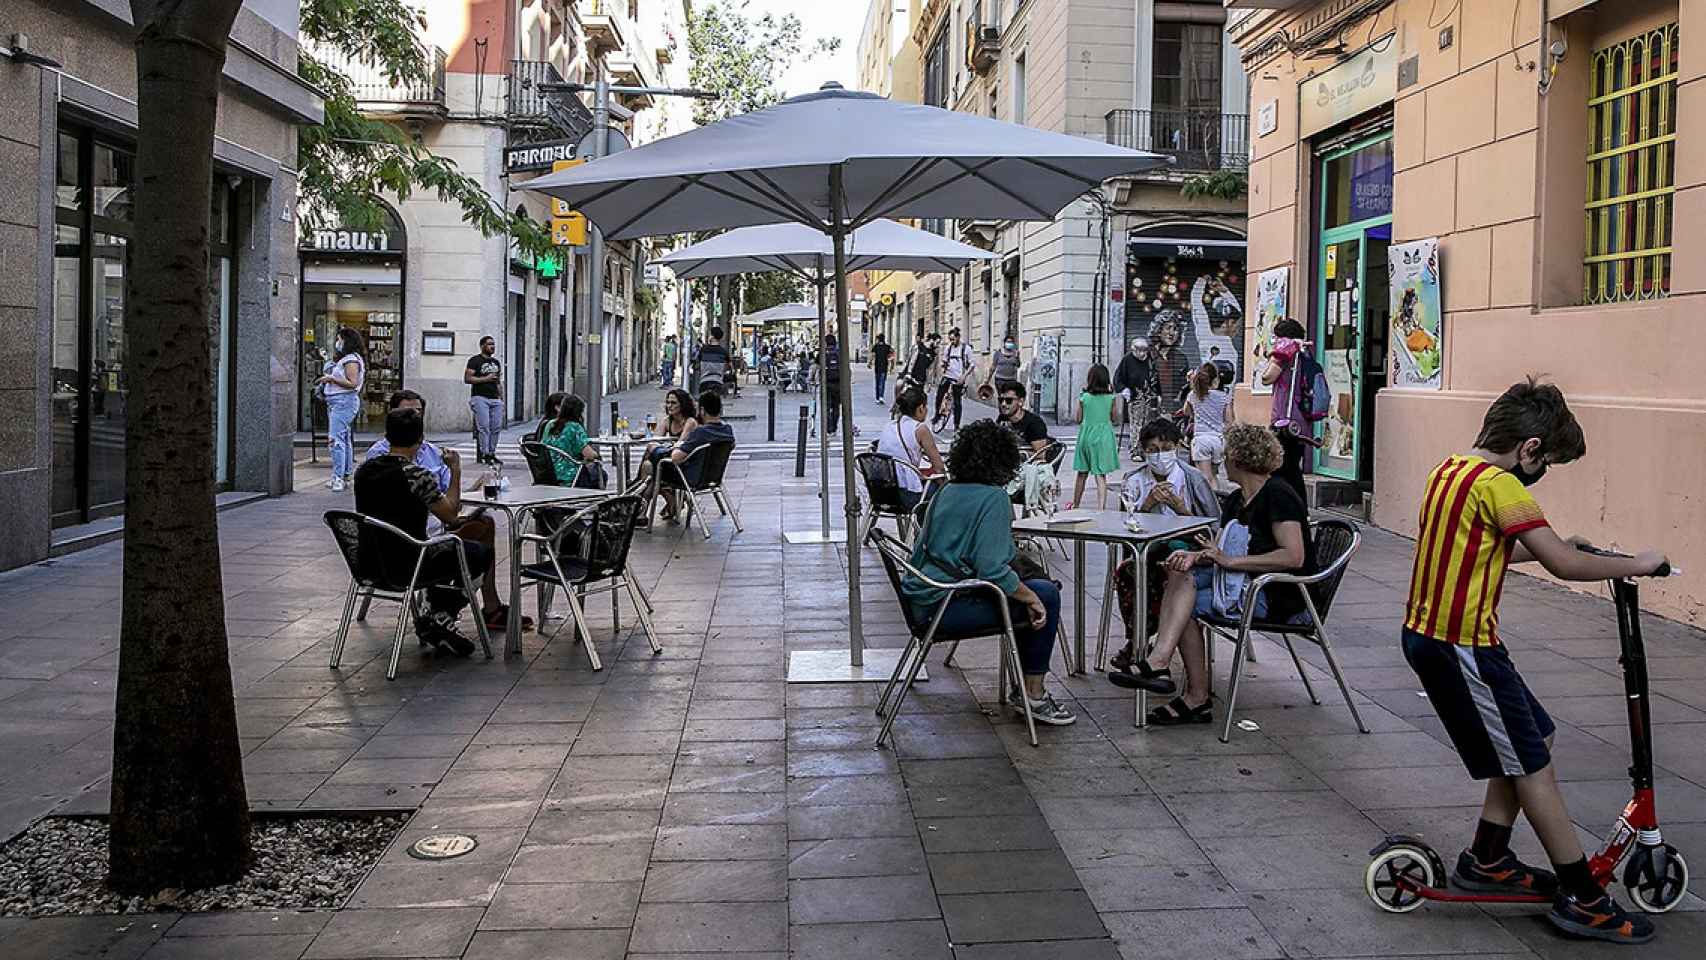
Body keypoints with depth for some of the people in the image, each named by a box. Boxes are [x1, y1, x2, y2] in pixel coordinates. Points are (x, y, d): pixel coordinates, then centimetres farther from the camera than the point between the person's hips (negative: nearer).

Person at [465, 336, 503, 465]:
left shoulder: (496, 362, 21)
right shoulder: (475, 360, 0)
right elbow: (467, 379, -8)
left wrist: (501, 398, 17)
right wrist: (486, 379, -14)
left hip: (495, 399, 6)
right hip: (480, 397, -6)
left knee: (497, 427, 0)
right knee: (484, 426, -13)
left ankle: (492, 453, 8)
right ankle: (484, 454, -12)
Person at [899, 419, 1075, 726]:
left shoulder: (946, 492, 12)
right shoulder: (994, 498, -14)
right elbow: (993, 569, -23)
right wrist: (1031, 599, -9)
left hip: (923, 600, 9)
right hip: (949, 607, -9)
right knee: (1046, 596, -3)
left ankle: (1025, 689, 24)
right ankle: (1033, 696, 5)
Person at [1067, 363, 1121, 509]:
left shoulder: (1084, 397, -5)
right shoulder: (1111, 398, -6)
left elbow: (1078, 419, 1)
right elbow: (1115, 419, 3)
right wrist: (1113, 392, 6)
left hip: (1086, 436, 1)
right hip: (1104, 437, -1)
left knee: (1082, 473, 15)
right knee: (1101, 475, 0)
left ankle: (1075, 505, 29)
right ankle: (1101, 508, -8)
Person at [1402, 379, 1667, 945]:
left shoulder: (1450, 470, 11)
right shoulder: (1498, 484, -18)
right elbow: (1564, 566, -23)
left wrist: (1548, 543, 24)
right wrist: (1636, 564, -8)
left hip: (1427, 636, 9)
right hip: (1464, 646, -9)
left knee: (1532, 738, 19)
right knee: (1533, 766, 1)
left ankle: (1487, 861, 25)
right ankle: (1583, 901, 10)